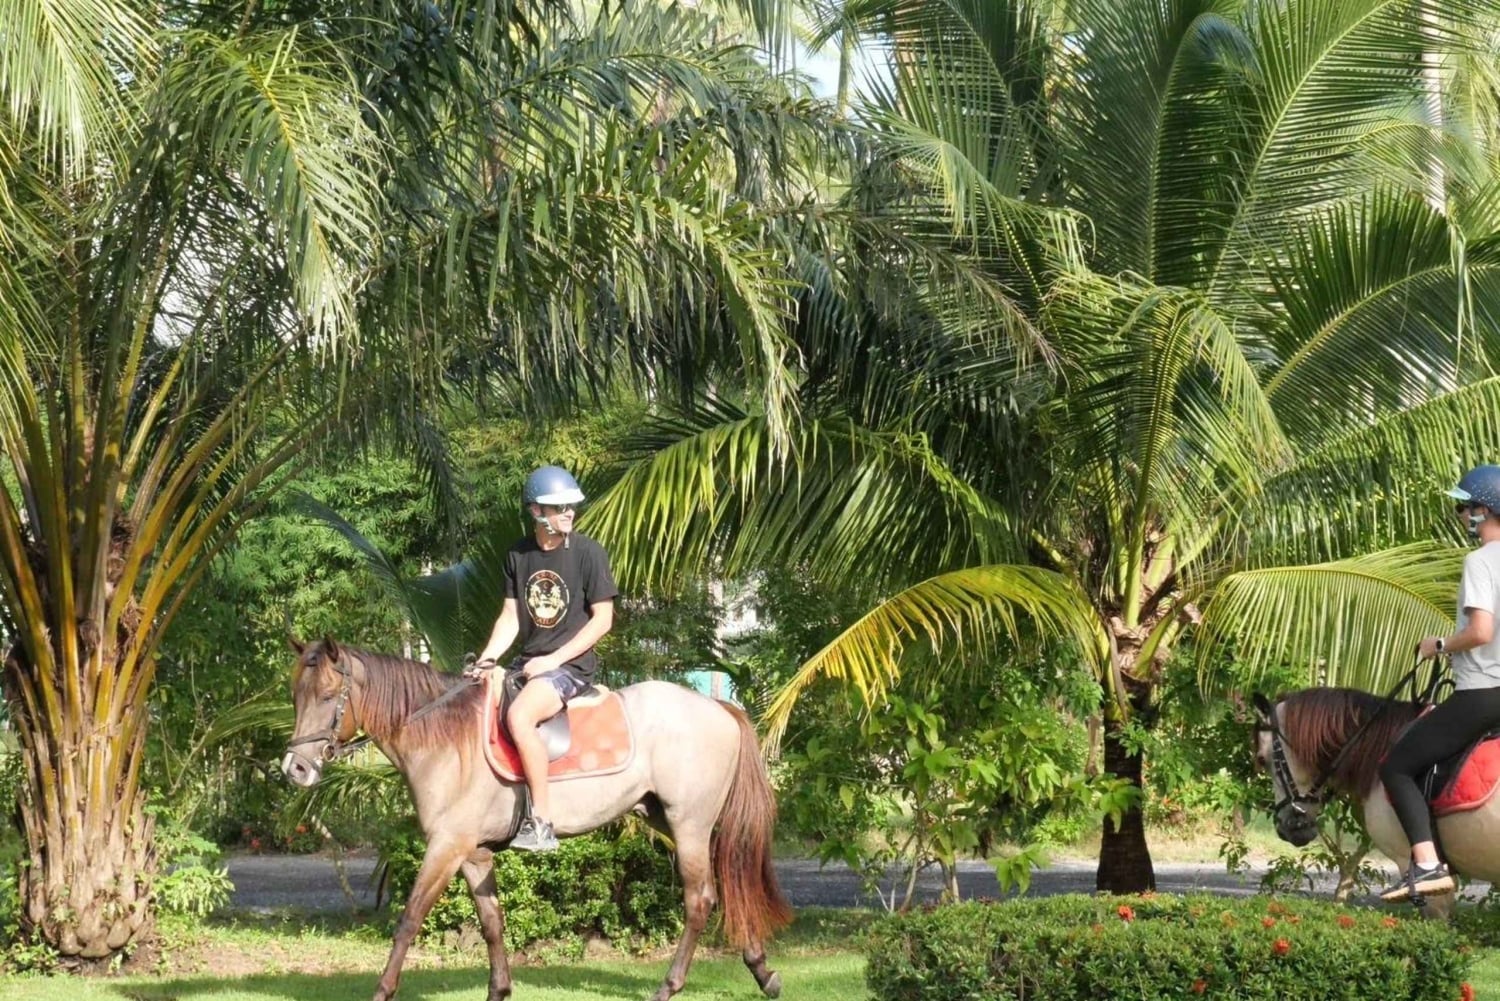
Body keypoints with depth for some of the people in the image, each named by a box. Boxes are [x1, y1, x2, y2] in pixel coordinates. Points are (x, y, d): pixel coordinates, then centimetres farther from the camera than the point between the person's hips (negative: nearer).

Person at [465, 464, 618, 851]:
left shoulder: (587, 552, -8)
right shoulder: (519, 554, 7)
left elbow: (603, 618, -8)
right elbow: (510, 616, 10)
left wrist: (554, 660, -15)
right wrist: (486, 660, -7)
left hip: (571, 664, -7)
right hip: (528, 663, 7)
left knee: (519, 717, -32)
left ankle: (542, 823, -28)